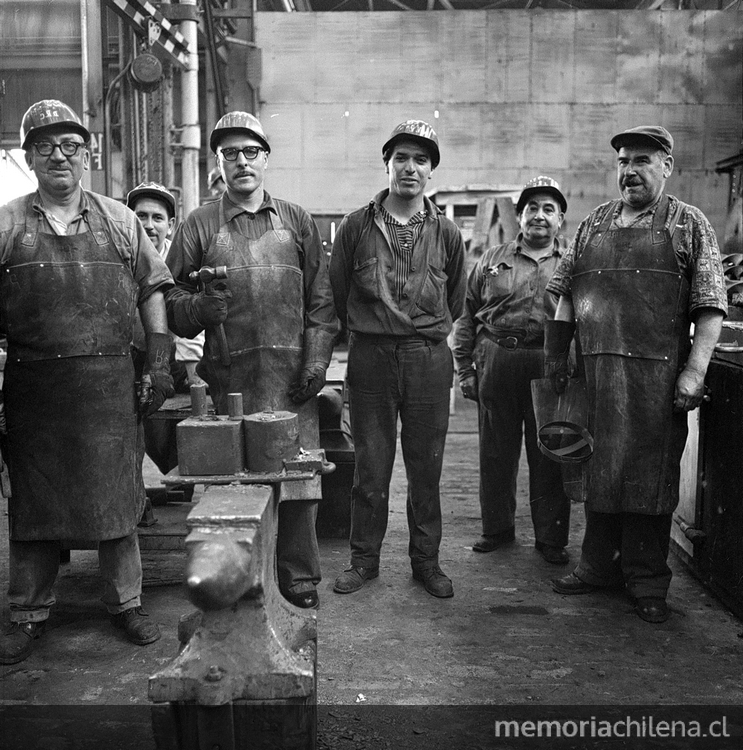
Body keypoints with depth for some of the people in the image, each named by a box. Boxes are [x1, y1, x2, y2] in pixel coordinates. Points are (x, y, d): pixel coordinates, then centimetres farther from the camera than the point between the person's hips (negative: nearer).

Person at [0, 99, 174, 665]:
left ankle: (126, 603, 21)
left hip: (110, 383, 1)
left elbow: (152, 293, 10)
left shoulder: (120, 221, 9)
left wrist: (160, 362, 2)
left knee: (117, 495, 6)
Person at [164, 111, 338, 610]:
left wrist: (317, 358, 0)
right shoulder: (199, 225, 10)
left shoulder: (297, 221, 14)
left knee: (300, 471, 1)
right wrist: (198, 307, -15)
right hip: (229, 375, -1)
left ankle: (299, 575, 16)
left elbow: (321, 297, 10)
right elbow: (172, 297, 7)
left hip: (293, 373, 1)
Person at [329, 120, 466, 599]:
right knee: (370, 466, 5)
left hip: (430, 361, 1)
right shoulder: (357, 226, 2)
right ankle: (365, 559, 20)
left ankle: (426, 560, 22)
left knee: (426, 467, 8)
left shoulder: (446, 234, 5)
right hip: (370, 359, -1)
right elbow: (337, 293, 11)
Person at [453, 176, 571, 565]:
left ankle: (551, 537, 16)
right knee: (495, 452, 10)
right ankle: (496, 527, 26)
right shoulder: (492, 260, 11)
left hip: (551, 367, -1)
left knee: (549, 455, 3)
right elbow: (466, 316, 11)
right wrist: (464, 368, 6)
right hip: (495, 362, 2)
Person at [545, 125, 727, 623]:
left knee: (650, 474, 2)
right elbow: (567, 291, 17)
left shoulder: (690, 225, 4)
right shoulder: (594, 223, 15)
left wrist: (695, 371, -12)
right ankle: (598, 566, 25)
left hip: (657, 372, -3)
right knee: (597, 469, 10)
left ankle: (648, 581, 15)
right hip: (596, 369, 4)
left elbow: (710, 305, -2)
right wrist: (556, 352, 9)